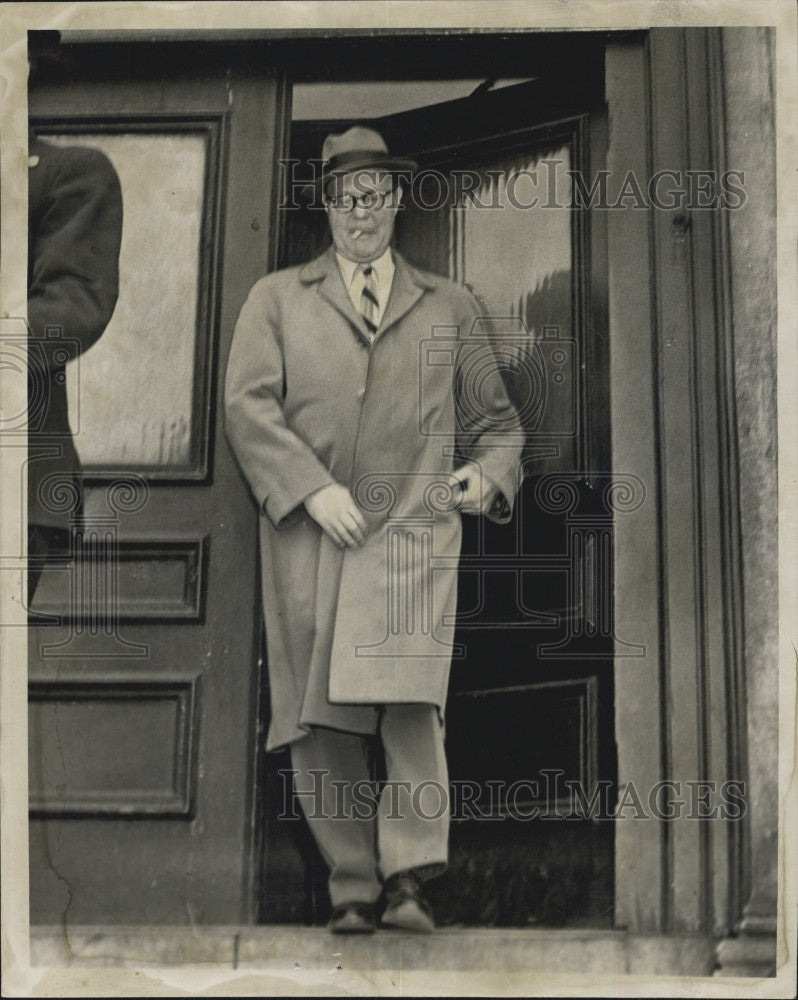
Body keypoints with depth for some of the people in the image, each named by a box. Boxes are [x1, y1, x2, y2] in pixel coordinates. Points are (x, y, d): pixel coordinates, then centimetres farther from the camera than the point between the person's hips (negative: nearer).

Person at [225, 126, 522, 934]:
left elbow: (494, 419, 25)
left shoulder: (449, 306, 21)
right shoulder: (276, 299, 17)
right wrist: (311, 487, -10)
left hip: (412, 528, -1)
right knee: (319, 724, -1)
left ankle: (409, 880, -15)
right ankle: (352, 889, 8)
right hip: (307, 534, 1)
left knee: (411, 700, -20)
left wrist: (488, 474, 2)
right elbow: (246, 404, 4)